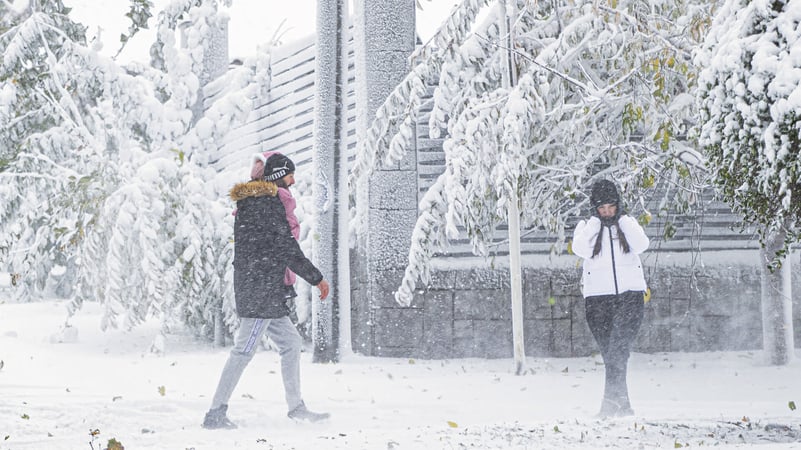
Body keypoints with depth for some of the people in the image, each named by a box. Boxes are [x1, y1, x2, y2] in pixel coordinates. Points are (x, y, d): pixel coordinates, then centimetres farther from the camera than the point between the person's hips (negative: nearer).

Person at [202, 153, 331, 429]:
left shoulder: (247, 201, 18)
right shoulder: (270, 202, -12)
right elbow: (288, 250, -13)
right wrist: (317, 278, -5)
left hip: (248, 283, 10)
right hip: (262, 286, -10)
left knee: (291, 342, 15)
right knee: (244, 350, -9)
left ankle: (296, 407, 19)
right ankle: (216, 414, -9)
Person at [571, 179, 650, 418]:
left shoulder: (627, 223, 12)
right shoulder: (586, 226, 10)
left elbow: (641, 245, -7)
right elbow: (581, 249, -11)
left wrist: (622, 218, -4)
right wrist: (596, 221, -7)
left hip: (630, 293, -1)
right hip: (598, 295, 1)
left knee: (619, 349, -17)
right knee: (610, 353, -1)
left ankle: (612, 400, -23)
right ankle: (622, 404, 3)